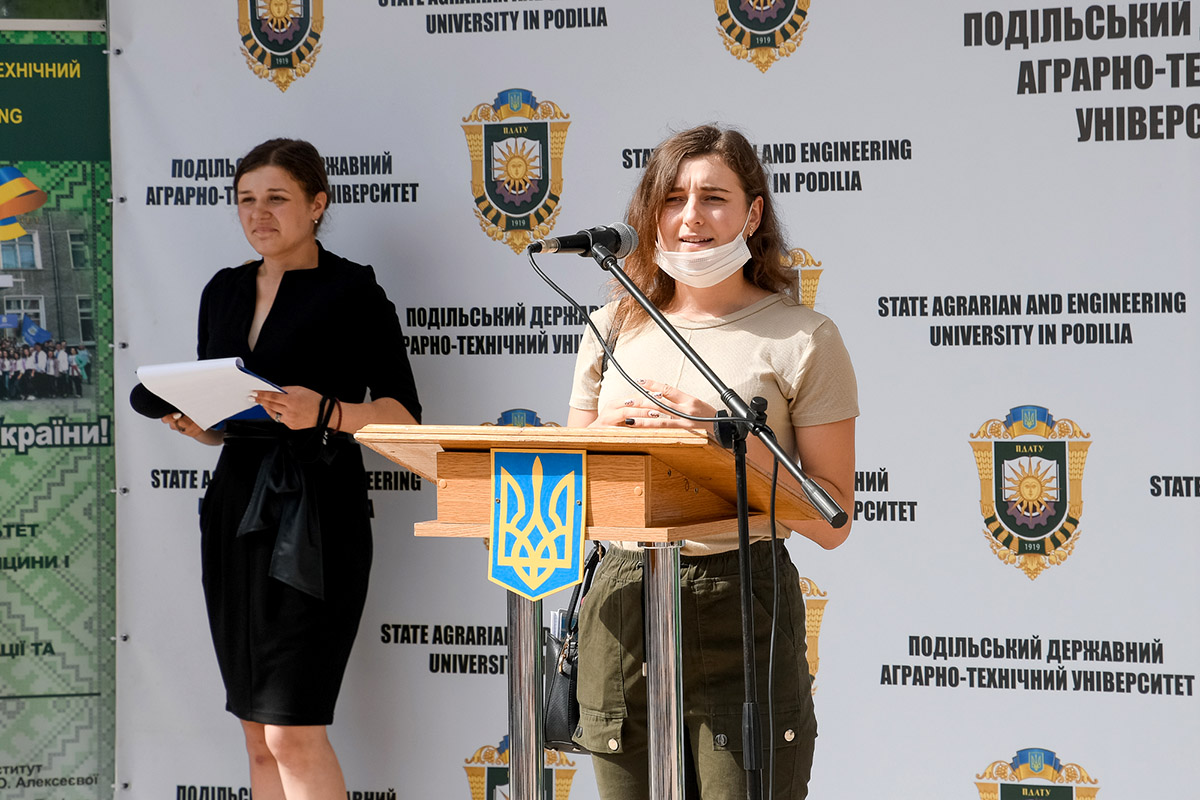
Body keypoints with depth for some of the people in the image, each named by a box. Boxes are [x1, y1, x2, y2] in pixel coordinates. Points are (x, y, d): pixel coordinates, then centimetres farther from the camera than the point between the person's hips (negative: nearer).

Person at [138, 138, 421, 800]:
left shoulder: (351, 292, -3)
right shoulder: (224, 291, 16)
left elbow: (404, 415, -5)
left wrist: (325, 413, -21)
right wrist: (187, 420, 1)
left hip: (315, 512, -7)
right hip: (236, 505, 7)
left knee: (293, 731, -13)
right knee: (257, 733, 7)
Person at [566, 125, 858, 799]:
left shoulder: (803, 339, 0)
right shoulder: (615, 328, 12)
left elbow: (832, 521, -3)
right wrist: (610, 432, -2)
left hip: (744, 612, -4)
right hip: (622, 609, 4)